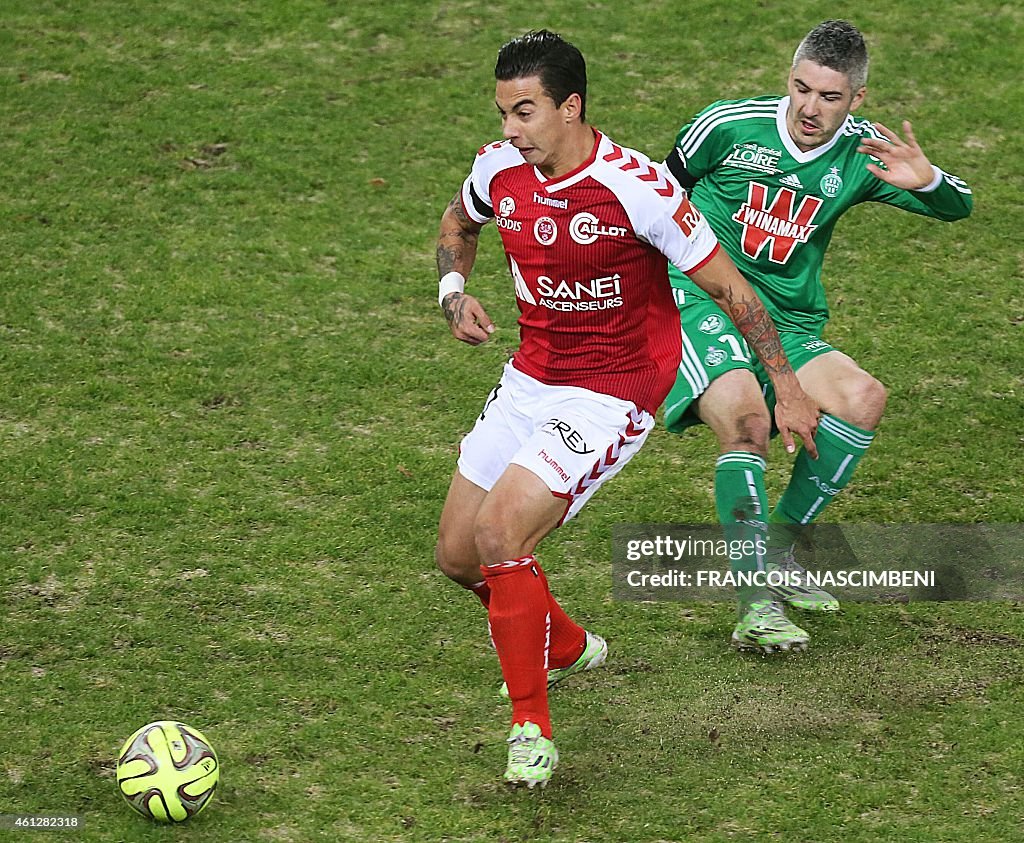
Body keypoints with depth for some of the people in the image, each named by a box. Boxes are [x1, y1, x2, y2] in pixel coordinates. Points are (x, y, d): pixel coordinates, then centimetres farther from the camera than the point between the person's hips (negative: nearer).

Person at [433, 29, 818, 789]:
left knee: (499, 532, -24)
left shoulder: (636, 186, -23)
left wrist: (786, 386, -11)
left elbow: (728, 285, -13)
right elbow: (458, 222, 20)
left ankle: (533, 728, -10)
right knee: (458, 555, 9)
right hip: (531, 378, 7)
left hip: (613, 395, -7)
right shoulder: (500, 169, -5)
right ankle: (567, 648, 38)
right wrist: (455, 290, 0)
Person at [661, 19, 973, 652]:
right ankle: (757, 604, -32)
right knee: (747, 419, -33)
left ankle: (777, 547, -5)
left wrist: (927, 180, -17)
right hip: (699, 304, -4)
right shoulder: (729, 124, -6)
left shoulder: (861, 152, 3)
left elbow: (958, 207, 6)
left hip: (788, 325, 4)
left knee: (864, 398, -23)